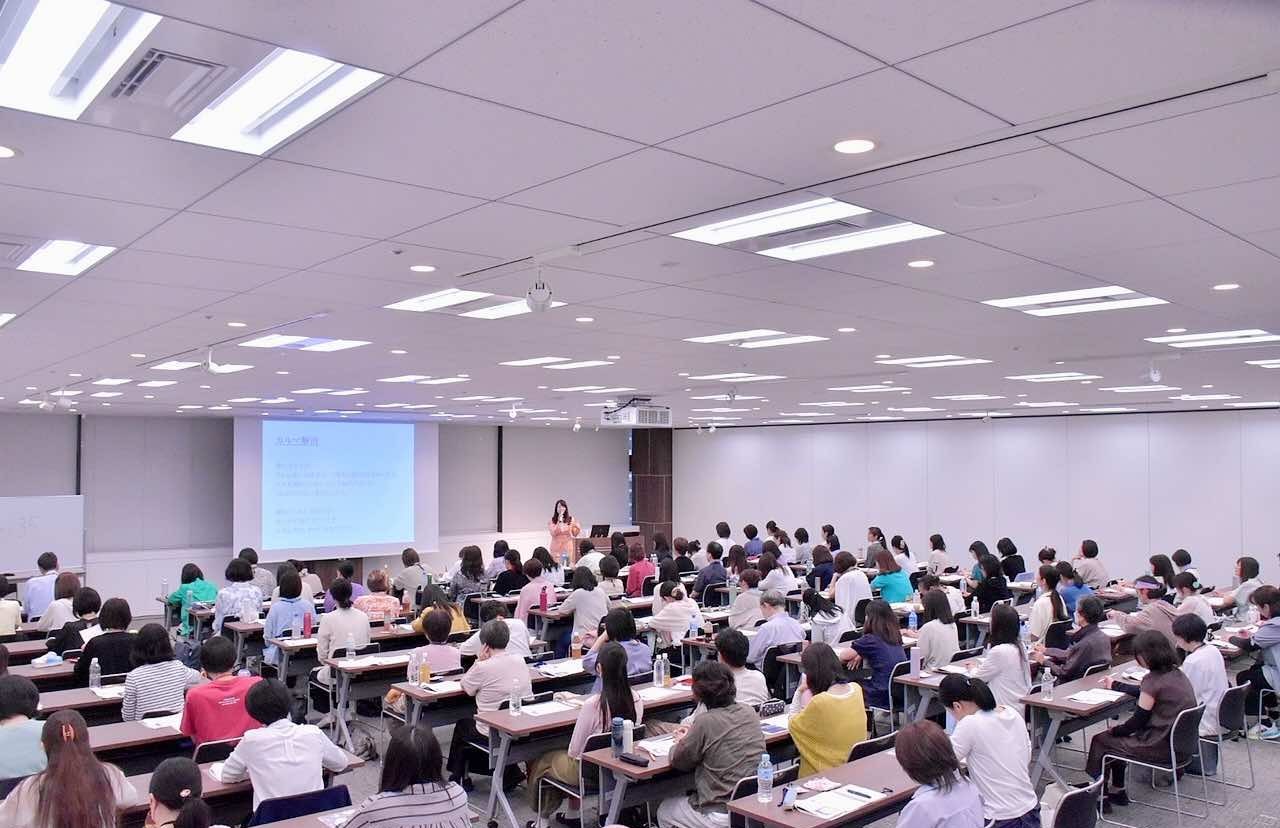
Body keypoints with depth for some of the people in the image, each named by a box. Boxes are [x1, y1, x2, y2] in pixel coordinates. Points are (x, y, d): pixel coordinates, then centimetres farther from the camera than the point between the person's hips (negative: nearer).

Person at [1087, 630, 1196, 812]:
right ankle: (1117, 791, 30)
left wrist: (1115, 730, 3)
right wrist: (1114, 685, 34)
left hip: (1161, 747, -9)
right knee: (1118, 737, 24)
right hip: (1179, 741, 9)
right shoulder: (1176, 673, 5)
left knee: (1101, 741, 7)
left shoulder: (1154, 679, -22)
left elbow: (1138, 720, -15)